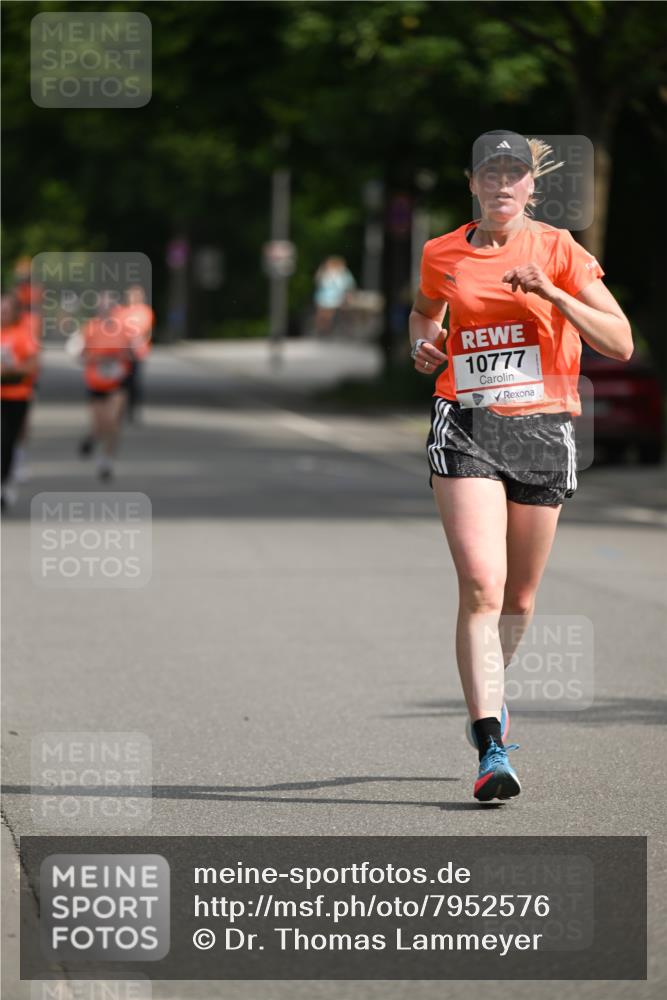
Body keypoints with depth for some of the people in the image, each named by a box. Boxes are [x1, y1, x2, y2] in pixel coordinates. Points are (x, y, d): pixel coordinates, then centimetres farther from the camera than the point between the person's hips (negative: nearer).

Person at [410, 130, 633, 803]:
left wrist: (552, 294, -18)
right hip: (465, 426, -1)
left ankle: (489, 695, 41)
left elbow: (620, 344, -6)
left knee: (519, 598, 11)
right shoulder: (442, 255, 7)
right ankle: (492, 750, -22)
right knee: (481, 586, -18)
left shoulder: (559, 251, 0)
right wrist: (423, 345, 8)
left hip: (543, 428, 1)